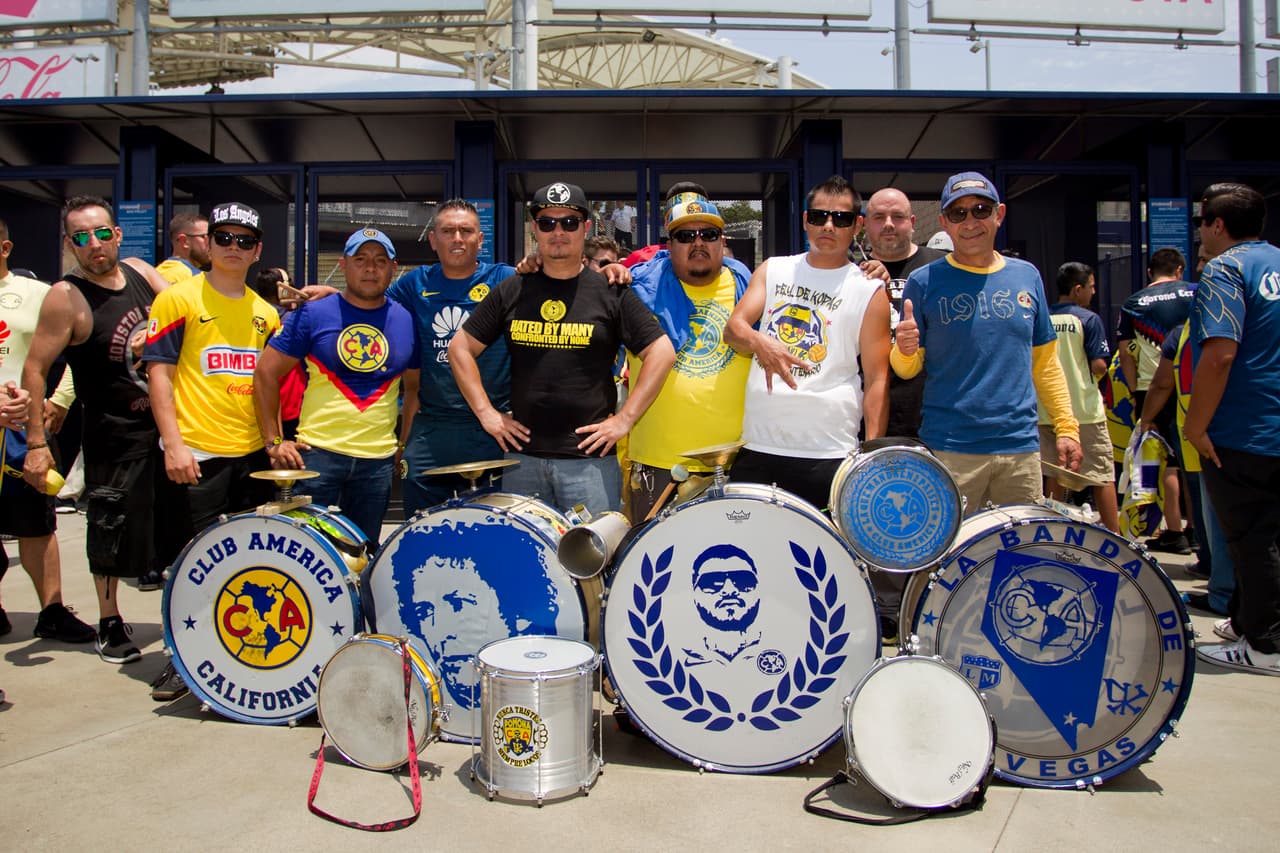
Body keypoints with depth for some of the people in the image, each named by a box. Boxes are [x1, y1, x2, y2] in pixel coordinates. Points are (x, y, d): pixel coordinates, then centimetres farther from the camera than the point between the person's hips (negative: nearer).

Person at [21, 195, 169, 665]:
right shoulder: (66, 297, -14)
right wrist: (36, 443, -17)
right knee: (111, 532, 5)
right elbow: (34, 369, -14)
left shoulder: (139, 271, 1)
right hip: (115, 435, -5)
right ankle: (109, 624, 24)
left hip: (168, 420, 5)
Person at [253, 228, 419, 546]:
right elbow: (266, 375, 1)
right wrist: (274, 441, -5)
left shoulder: (406, 321, 7)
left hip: (378, 460, 3)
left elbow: (414, 388, 15)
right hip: (318, 452, -2)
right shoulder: (313, 314, -1)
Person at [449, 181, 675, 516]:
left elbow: (661, 353, -2)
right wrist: (485, 412, 3)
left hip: (589, 457, -3)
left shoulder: (611, 293, 1)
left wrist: (625, 418, -8)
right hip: (522, 456, 3)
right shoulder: (511, 292, 8)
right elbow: (460, 348, 13)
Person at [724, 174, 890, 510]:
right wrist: (759, 342, -23)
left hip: (829, 455, -2)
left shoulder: (869, 292, 2)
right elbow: (733, 328, 1)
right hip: (758, 447, 3)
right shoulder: (773, 270, 12)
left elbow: (877, 380, 0)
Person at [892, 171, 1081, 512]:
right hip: (949, 449, -3)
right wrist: (905, 351, -22)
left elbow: (1045, 361, 14)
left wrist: (1066, 426, 8)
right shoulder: (924, 281, -1)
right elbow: (907, 368, 0)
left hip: (1021, 446, 4)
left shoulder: (1026, 277, 9)